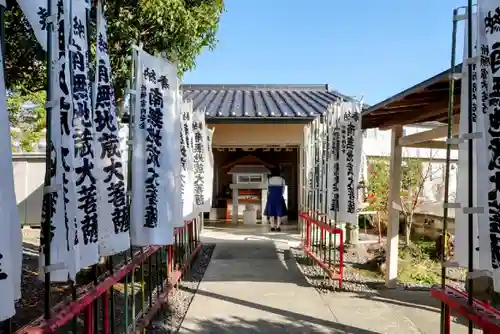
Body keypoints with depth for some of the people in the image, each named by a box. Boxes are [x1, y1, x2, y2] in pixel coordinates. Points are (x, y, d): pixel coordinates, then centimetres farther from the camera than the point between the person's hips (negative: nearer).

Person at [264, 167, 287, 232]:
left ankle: (272, 227, 6)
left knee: (271, 212, 8)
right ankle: (278, 227, 0)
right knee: (279, 213, 5)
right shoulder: (282, 180, -1)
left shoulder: (269, 180, 0)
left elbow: (268, 190, 4)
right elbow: (283, 190, 3)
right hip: (279, 197, -1)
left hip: (271, 197, 1)